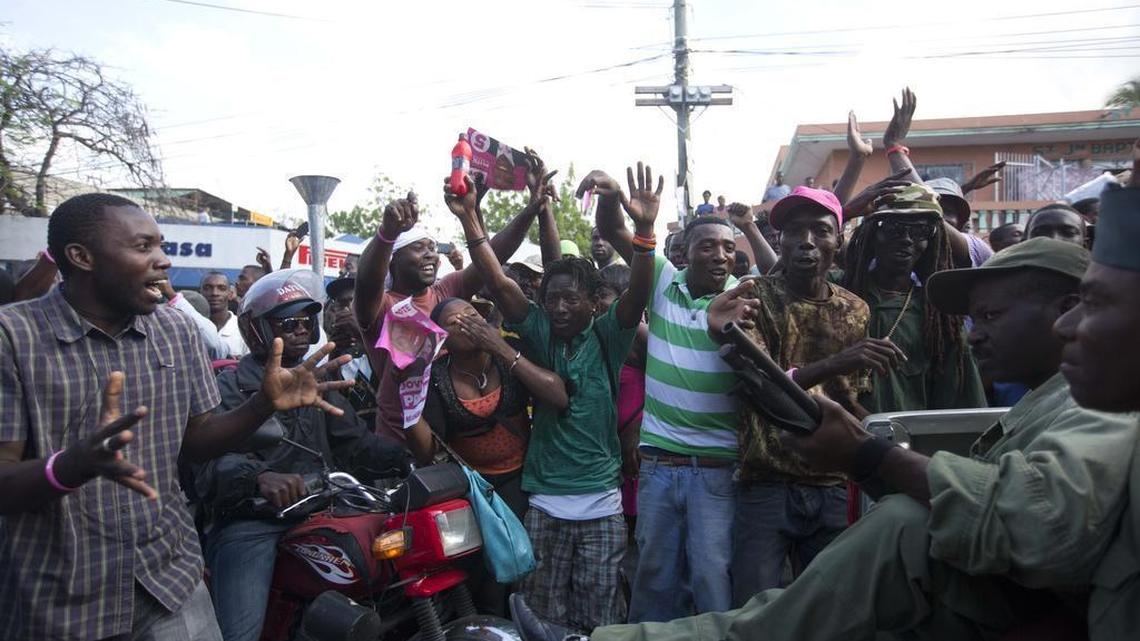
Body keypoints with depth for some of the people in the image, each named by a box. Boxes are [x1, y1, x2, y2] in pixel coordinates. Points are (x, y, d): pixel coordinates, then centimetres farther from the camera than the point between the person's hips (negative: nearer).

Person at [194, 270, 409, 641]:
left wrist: (409, 456, -6)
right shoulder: (230, 388, 0)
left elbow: (357, 443, 12)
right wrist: (259, 477, -40)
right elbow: (212, 461, -17)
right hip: (250, 522, -5)